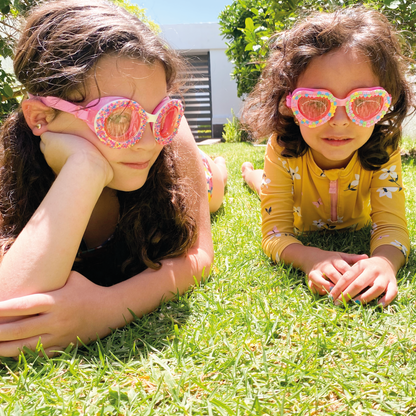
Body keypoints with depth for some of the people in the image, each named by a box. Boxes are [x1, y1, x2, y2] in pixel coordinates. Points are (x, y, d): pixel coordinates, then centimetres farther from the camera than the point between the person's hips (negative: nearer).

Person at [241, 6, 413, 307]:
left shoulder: (383, 151, -38)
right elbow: (275, 232, -41)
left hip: (355, 227, 2)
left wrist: (384, 261, -64)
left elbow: (392, 225, -39)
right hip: (303, 229, -1)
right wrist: (311, 257, -64)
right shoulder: (282, 150, -42)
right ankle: (250, 172, 58)